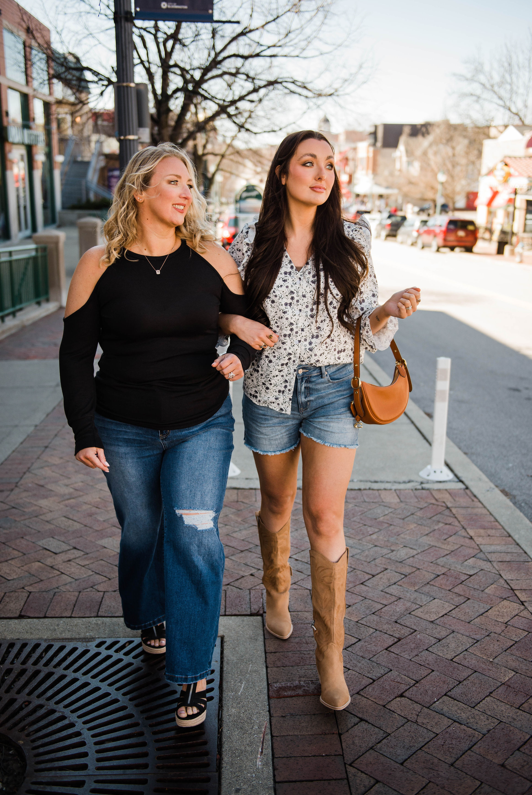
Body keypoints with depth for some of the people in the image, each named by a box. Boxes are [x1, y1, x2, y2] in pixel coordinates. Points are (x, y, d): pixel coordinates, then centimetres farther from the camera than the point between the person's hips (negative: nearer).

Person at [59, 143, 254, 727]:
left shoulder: (210, 258, -1)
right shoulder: (99, 265, -6)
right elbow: (76, 353, -2)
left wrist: (239, 355, -14)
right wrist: (84, 432, -5)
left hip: (202, 426, 0)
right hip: (126, 432, 0)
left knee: (193, 535, -9)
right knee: (141, 533, 15)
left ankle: (191, 672, 7)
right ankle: (149, 618, 46)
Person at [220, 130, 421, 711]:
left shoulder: (351, 242, -1)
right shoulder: (251, 243, -2)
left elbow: (368, 327, 0)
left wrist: (391, 310, -22)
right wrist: (237, 323, -14)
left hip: (332, 388, -1)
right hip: (270, 389, 1)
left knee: (325, 520, -5)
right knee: (276, 505, 17)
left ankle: (330, 654, 9)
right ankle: (276, 592, 46)